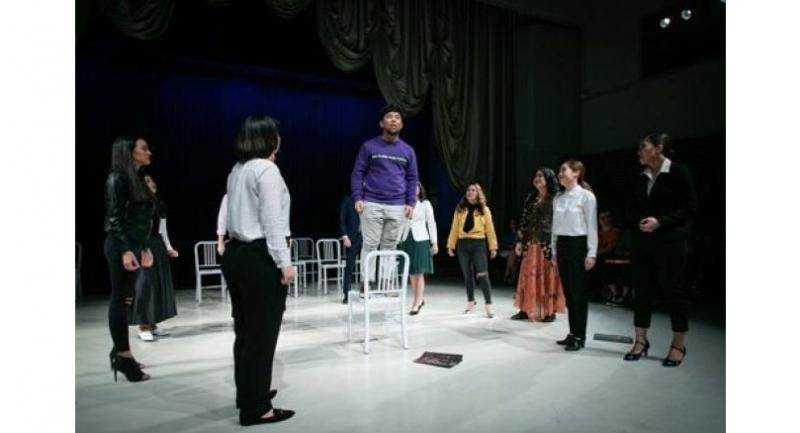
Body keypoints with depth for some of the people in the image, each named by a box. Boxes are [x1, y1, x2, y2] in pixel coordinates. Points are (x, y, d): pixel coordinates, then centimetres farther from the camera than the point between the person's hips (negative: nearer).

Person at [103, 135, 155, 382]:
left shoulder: (136, 179, 16)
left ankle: (120, 353, 22)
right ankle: (123, 356, 2)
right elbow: (114, 218, -16)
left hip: (133, 245, 9)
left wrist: (143, 248, 19)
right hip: (120, 246, -9)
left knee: (124, 300, 13)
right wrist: (125, 250, -23)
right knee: (120, 299, -4)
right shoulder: (117, 179, -9)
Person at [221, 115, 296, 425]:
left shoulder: (237, 170, 14)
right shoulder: (266, 169, -11)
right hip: (259, 258, -9)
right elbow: (272, 221, -17)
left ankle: (247, 395, 33)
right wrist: (284, 262, -15)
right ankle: (256, 408, 10)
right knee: (262, 334, 0)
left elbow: (242, 214, 11)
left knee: (245, 331, 18)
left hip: (236, 254, 9)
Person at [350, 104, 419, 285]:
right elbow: (357, 173, 2)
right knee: (370, 245, -1)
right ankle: (367, 282, 6)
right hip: (372, 204, -2)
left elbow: (412, 179, 12)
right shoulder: (369, 147, 2)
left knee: (390, 247, 7)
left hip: (397, 207, 3)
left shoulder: (407, 151, 11)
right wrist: (357, 198, -9)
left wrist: (410, 203, 2)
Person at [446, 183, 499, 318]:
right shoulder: (460, 209, 8)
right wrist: (451, 245, 3)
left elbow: (490, 229, 2)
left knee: (482, 275, -8)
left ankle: (488, 306, -3)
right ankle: (471, 302, 25)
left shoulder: (484, 209, 4)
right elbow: (454, 228, 6)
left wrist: (493, 247, -2)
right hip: (463, 245, 3)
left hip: (478, 244, -2)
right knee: (467, 275, 11)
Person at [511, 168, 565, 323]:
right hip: (531, 244, 5)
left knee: (548, 277, 1)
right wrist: (520, 241, 7)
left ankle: (550, 311, 12)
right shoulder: (530, 199, 13)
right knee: (528, 276, 7)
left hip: (548, 244, -5)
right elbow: (524, 221, 13)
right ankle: (526, 309, 14)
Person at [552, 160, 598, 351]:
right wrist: (554, 250, 14)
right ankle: (572, 333, 19)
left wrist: (591, 253, -12)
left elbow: (592, 226, -8)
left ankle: (580, 336, 9)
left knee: (578, 291, -1)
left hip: (578, 244, -6)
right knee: (567, 291, 9)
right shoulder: (558, 198, 12)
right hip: (562, 245, 6)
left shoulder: (586, 196, -7)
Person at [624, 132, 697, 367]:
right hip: (641, 242, 5)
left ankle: (679, 345, 15)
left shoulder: (678, 172, -5)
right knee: (642, 290, 6)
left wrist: (661, 222, -18)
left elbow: (690, 207, -8)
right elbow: (631, 209, 14)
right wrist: (638, 222, -7)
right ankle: (641, 341, 17)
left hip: (670, 242, -5)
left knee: (673, 290, 2)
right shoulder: (641, 178, 10)